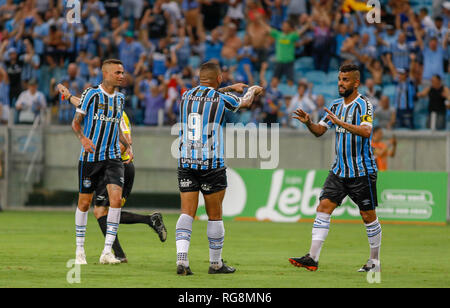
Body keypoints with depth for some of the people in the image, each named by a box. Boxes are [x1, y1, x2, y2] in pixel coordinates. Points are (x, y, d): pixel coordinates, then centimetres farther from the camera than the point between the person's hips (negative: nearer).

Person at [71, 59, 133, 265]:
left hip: (113, 157, 4)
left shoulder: (120, 99, 11)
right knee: (84, 202, 3)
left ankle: (107, 252, -14)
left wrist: (127, 145, 9)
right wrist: (83, 138, -22)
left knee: (116, 198, -15)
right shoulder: (91, 94, -6)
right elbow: (76, 122, -3)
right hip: (90, 157, -4)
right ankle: (80, 250, 20)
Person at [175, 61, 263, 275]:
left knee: (187, 212, 1)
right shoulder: (222, 99, -4)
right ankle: (216, 263, 16)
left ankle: (181, 259, -15)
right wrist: (253, 90, 42)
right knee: (214, 215, 8)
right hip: (212, 163, -3)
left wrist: (231, 88, 44)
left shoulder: (187, 96, 6)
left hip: (185, 162, 4)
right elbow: (244, 103, 19)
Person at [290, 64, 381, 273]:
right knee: (324, 207, -5)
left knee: (368, 216, 2)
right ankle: (312, 258, -8)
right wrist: (308, 123, -10)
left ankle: (375, 261, 14)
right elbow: (319, 131, 11)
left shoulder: (364, 105, -11)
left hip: (362, 171, -6)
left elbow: (366, 131, -27)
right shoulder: (336, 105, 11)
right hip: (339, 170, 6)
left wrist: (341, 123, -35)